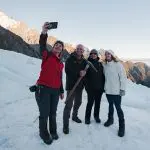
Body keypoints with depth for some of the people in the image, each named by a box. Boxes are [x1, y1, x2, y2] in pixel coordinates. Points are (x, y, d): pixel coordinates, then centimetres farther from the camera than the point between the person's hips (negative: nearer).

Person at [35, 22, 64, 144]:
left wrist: (61, 91, 19)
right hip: (43, 88, -5)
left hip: (55, 90, 5)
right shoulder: (47, 55, 2)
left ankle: (53, 131, 35)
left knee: (53, 113, 15)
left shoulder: (61, 63, 14)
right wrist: (44, 33, -34)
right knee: (44, 114, 1)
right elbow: (42, 45, -18)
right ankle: (44, 134, 24)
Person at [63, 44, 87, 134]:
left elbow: (87, 71, 8)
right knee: (69, 105, -8)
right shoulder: (70, 59, -6)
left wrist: (84, 73, -14)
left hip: (80, 85, 6)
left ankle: (75, 116, 44)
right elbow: (68, 71, -16)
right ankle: (65, 125, 1)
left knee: (78, 102, 21)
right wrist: (78, 73, -21)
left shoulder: (84, 61, 8)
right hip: (71, 85, -6)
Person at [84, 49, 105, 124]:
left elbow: (103, 76, 8)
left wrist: (103, 86, 4)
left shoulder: (100, 64, 8)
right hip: (91, 88, -3)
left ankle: (96, 116, 30)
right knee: (90, 102, 1)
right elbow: (85, 75, -6)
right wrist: (86, 85, -15)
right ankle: (87, 117, 19)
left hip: (99, 87, 3)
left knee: (98, 103, 13)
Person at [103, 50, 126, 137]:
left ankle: (122, 126, 15)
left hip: (116, 91, -4)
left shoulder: (118, 64, -10)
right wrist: (104, 87, 10)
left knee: (118, 107, 1)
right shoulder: (105, 65, 5)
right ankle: (110, 119, 38)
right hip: (108, 90, 5)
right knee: (110, 105, 19)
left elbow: (123, 77, -10)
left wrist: (122, 89, -13)